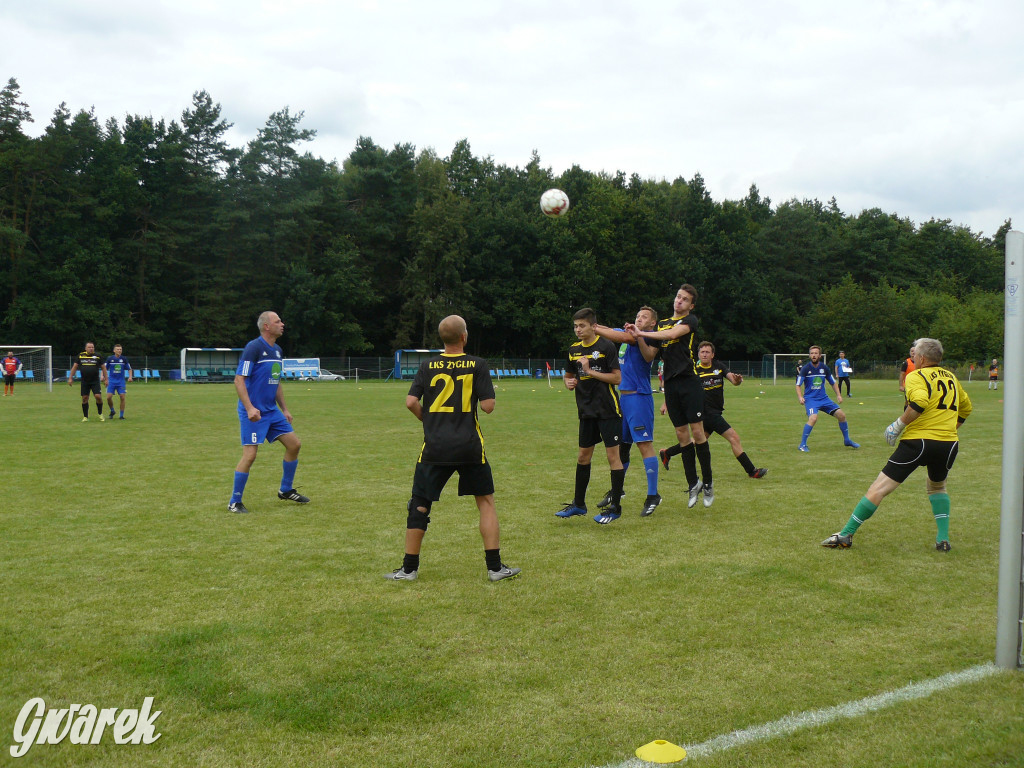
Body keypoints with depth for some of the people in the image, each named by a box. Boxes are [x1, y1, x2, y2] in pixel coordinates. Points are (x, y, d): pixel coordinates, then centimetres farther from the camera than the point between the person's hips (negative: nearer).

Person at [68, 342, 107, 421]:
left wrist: (105, 379, 2)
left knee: (98, 396, -14)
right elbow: (75, 366, 10)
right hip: (84, 381, 2)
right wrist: (70, 378, 6)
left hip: (95, 381, -2)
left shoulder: (97, 356, 1)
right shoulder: (80, 355, 4)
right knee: (84, 398, 2)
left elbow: (103, 368, 6)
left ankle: (100, 414, 7)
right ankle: (85, 417, 13)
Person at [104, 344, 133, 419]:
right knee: (109, 397, -9)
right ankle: (112, 411, 18)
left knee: (122, 397, -7)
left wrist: (130, 376, -7)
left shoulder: (124, 359, 0)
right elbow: (104, 368, 6)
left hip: (121, 381, 0)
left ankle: (122, 415, 3)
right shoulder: (110, 359, -1)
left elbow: (129, 369, 8)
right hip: (111, 381, 0)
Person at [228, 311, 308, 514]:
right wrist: (249, 408, -25)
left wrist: (285, 409, 19)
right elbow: (239, 380, -17)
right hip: (254, 413, -9)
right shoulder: (253, 348, -14)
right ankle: (234, 502, 2)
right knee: (250, 455, -11)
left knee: (294, 444, 7)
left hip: (272, 411, 9)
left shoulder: (277, 351, 12)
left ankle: (286, 490, 22)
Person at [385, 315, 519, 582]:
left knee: (420, 505, 10)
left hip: (434, 447, 1)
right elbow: (488, 405, -6)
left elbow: (411, 402, -4)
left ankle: (409, 568, 13)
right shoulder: (477, 365, -3)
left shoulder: (428, 366, 1)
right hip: (469, 447, -1)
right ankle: (495, 567, 11)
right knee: (486, 500, 12)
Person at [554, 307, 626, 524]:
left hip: (608, 410, -6)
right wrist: (569, 382, -2)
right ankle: (578, 504, 25)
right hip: (587, 410, 6)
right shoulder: (574, 349, 7)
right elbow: (568, 375, 20)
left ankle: (615, 507, 5)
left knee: (612, 455, -3)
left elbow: (617, 377, -14)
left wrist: (590, 371, -18)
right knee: (583, 456, 13)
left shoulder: (606, 347, -10)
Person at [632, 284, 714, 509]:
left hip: (689, 380, -5)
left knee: (697, 431, -6)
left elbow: (672, 334, -18)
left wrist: (641, 333, -19)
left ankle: (708, 482, 6)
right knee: (682, 435, 5)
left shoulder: (691, 320, 2)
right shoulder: (662, 323, 20)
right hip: (670, 384, 5)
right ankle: (693, 484, 14)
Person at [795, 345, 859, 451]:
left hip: (823, 398, 5)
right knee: (813, 418, -30)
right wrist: (800, 397, -22)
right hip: (810, 399, -5)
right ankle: (802, 444, -17)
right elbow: (798, 385, -6)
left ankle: (847, 440, 20)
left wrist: (838, 395, 2)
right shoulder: (805, 368, -8)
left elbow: (833, 383, 15)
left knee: (841, 415, -1)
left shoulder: (824, 368, 3)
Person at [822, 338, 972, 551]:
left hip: (918, 440, -6)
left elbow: (919, 402, -22)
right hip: (949, 443, 6)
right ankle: (943, 539, 19)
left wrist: (899, 424, -12)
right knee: (937, 486, 32)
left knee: (879, 488, -3)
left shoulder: (915, 376, -3)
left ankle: (846, 535, -2)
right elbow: (965, 407, 30)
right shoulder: (951, 377, 17)